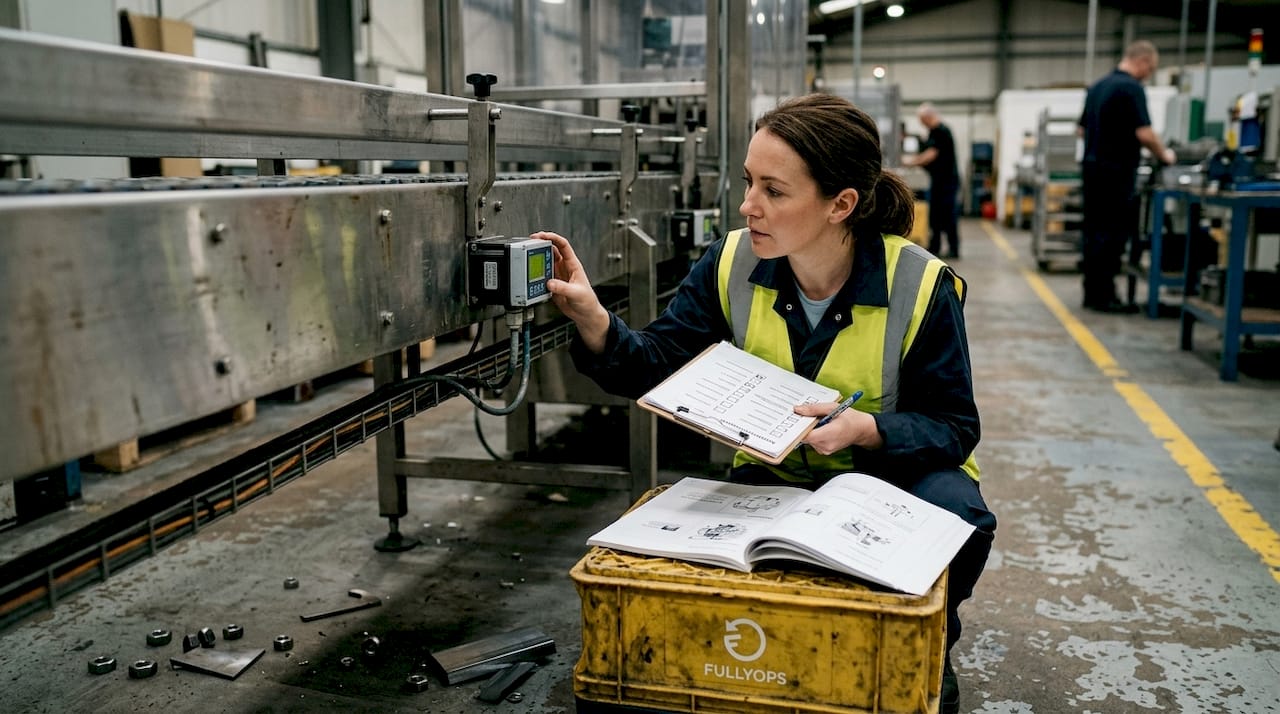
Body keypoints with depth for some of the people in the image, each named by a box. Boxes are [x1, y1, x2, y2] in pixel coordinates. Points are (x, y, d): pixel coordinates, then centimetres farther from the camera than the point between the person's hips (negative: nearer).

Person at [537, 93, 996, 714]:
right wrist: (593, 319, -33)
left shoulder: (922, 287, -21)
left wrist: (867, 430, -34)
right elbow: (658, 364, -13)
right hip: (775, 475, 2)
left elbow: (953, 427, -14)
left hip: (892, 470, -2)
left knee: (954, 516, -34)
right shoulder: (729, 266, -12)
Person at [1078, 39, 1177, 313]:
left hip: (1091, 167, 9)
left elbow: (1082, 129, 21)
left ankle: (1092, 293, 14)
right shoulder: (1131, 88, -13)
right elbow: (1144, 134, -18)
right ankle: (1104, 297, -2)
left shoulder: (1098, 86, 14)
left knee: (1094, 234, 10)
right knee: (1113, 236, -4)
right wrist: (1163, 154, -2)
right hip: (1116, 173, -9)